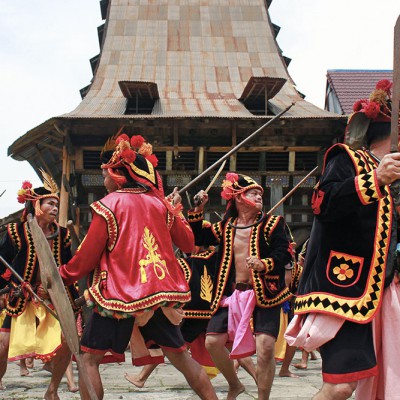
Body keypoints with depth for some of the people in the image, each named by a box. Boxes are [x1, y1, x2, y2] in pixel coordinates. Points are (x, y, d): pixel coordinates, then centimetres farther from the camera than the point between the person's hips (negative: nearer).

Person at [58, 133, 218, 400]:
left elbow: (87, 256, -4)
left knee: (89, 357, 3)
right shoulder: (159, 203, 7)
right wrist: (175, 211, 29)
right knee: (179, 355, 15)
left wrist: (64, 275, 12)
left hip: (119, 295, -5)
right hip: (160, 292, 5)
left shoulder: (109, 205, -7)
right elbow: (188, 244, 16)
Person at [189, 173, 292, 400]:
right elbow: (197, 238, 14)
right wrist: (198, 210, 5)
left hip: (265, 293, -4)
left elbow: (285, 253, -10)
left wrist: (265, 264, -28)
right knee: (213, 342, 2)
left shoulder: (272, 224, 0)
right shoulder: (226, 227, 11)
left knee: (266, 346, -18)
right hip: (233, 294, 4)